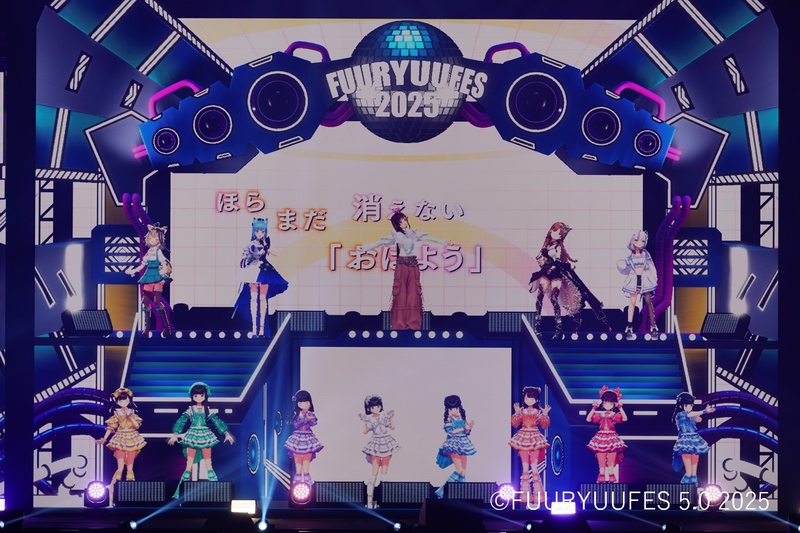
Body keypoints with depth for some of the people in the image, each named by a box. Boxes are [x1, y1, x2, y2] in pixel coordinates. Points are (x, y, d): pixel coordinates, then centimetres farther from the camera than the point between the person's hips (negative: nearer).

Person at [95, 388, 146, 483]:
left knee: (130, 466, 5)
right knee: (120, 467, -6)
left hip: (131, 440, 2)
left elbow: (137, 426, -9)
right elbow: (110, 428, -1)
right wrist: (104, 439, -9)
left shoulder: (132, 413, 3)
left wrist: (130, 416, -19)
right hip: (120, 440, -2)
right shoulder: (117, 414, -1)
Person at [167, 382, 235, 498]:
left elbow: (217, 421, 4)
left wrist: (226, 433, 2)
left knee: (208, 466, 4)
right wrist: (175, 435, -17)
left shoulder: (207, 410, 5)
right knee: (189, 466, 1)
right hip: (193, 437, -1)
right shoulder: (190, 410, 0)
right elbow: (181, 421, -7)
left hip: (205, 437, 1)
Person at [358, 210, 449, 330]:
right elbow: (383, 242, -11)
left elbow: (427, 237, 19)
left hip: (413, 265, 3)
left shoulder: (414, 233, 10)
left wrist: (441, 242, 25)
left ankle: (413, 323, 4)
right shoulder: (396, 235, -1)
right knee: (401, 293, -4)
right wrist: (366, 247, -22)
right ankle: (400, 323, -1)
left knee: (413, 293, 1)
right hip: (402, 265, -3)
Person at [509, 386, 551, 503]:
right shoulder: (521, 411, 5)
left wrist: (545, 414, -13)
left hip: (534, 439, -2)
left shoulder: (538, 412, 1)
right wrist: (517, 413, -7)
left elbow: (545, 425, -3)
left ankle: (537, 494, 2)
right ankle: (525, 494, 10)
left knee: (534, 468, -4)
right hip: (523, 439, 2)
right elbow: (515, 424, 0)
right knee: (525, 468, 5)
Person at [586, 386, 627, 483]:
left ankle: (611, 476, 10)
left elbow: (625, 419, -16)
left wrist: (620, 408, -19)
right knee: (601, 460, 4)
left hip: (612, 438, -1)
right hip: (601, 437, 1)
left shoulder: (615, 415, -1)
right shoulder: (599, 415, 2)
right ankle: (601, 475, 11)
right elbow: (588, 419, -7)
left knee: (611, 461, 3)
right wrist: (594, 409, -13)